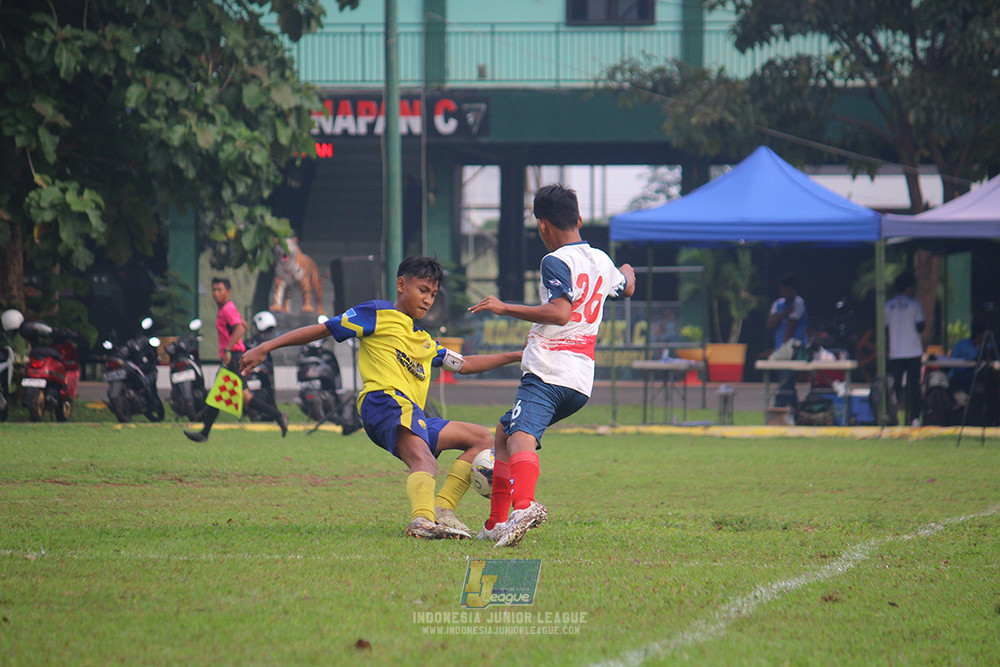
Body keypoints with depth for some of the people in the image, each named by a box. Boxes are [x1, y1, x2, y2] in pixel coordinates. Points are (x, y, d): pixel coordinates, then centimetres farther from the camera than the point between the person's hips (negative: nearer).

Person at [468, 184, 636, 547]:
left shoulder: (556, 262, -6)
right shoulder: (602, 262, 19)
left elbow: (560, 312, -21)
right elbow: (627, 287, 42)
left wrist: (505, 308, -17)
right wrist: (628, 272, 65)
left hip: (548, 374, -9)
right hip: (582, 381, 9)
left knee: (521, 436, -28)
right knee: (503, 433, 23)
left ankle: (523, 505, -56)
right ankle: (496, 524, 21)